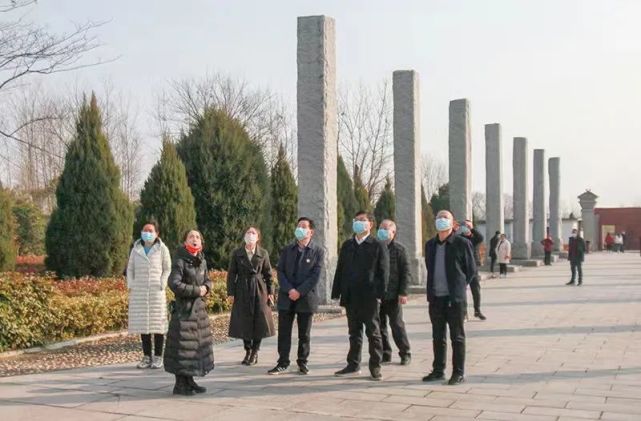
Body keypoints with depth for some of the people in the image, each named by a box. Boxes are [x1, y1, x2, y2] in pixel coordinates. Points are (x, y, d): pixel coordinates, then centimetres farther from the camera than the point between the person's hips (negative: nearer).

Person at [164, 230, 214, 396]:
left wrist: (206, 287, -3)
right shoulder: (180, 261, -12)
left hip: (199, 307, 8)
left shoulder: (202, 261, 9)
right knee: (183, 345, -4)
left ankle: (189, 380, 21)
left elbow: (207, 280, 20)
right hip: (183, 308, -7)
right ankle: (180, 384, 5)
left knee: (198, 343, 11)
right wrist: (196, 290, -17)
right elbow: (174, 284, -21)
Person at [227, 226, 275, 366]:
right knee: (244, 321, 4)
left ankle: (255, 352, 12)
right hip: (242, 291, 0)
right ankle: (248, 351, 17)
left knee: (259, 321, 0)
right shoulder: (237, 253, 2)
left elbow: (268, 274, 5)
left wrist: (270, 292, 1)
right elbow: (231, 274, 3)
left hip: (259, 291, 0)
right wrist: (230, 293, -3)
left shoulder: (263, 253, 3)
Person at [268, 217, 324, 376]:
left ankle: (303, 362, 17)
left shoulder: (318, 251, -1)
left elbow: (315, 276, -8)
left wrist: (299, 292, -15)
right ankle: (282, 363, 8)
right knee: (284, 332, 2)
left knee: (304, 334, 6)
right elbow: (280, 272, 3)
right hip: (286, 297, 2)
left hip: (306, 298, -2)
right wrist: (289, 290, -12)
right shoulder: (287, 250, 9)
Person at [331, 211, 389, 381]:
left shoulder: (378, 246, -1)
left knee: (373, 333, 2)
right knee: (354, 333, 11)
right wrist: (336, 293, 5)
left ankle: (375, 367, 9)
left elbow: (383, 272, -5)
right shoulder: (347, 245, 13)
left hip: (370, 297, -4)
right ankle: (353, 365, 18)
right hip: (351, 297, 4)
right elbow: (340, 270, 12)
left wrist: (380, 294, -13)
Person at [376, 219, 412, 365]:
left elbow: (406, 273, -6)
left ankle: (405, 353, 11)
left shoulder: (399, 249, -3)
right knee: (379, 325, 7)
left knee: (397, 325, 0)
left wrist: (403, 292, -12)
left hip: (392, 295, -5)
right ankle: (385, 354, 17)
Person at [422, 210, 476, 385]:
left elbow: (471, 270, 0)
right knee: (438, 337, 12)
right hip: (435, 298, 5)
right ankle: (438, 371, 21)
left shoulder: (462, 243, -5)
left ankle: (459, 373, 8)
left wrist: (460, 286, 2)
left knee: (457, 337, 2)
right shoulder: (430, 244, 11)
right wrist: (433, 287, 14)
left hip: (455, 298, -5)